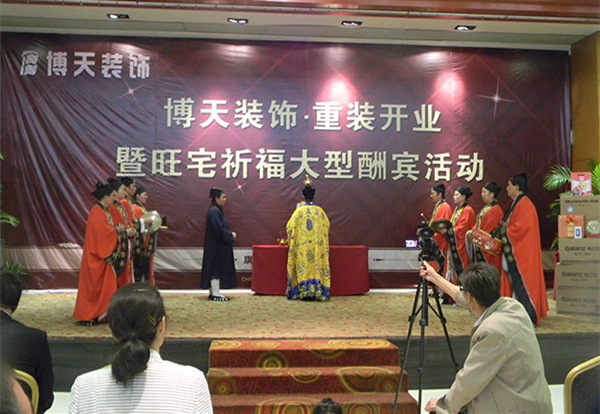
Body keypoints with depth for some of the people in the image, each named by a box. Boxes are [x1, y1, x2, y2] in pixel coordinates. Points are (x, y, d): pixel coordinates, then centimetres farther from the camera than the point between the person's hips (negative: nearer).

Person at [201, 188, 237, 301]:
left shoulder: (217, 210, 13)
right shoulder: (214, 211, -17)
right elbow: (218, 230, -23)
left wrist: (230, 234, 7)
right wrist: (231, 235, -11)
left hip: (218, 245, 10)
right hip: (216, 245, -10)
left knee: (216, 268, 12)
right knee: (216, 268, -5)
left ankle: (213, 292, 17)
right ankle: (215, 294, 0)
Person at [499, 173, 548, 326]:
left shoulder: (524, 204, -15)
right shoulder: (517, 204, 16)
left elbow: (523, 227, -24)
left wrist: (505, 232, -13)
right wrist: (504, 228, 4)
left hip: (522, 252, -10)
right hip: (515, 252, 10)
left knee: (522, 283, -8)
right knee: (516, 283, 11)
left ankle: (530, 317, -3)